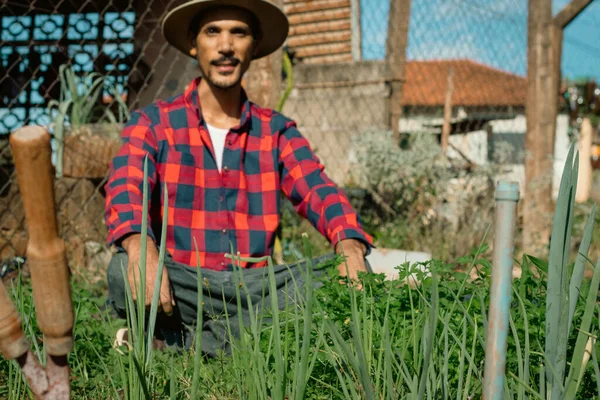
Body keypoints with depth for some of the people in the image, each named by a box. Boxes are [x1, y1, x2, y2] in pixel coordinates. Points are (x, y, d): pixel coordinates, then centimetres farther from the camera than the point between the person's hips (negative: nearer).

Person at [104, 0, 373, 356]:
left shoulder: (276, 131, 13)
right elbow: (125, 192, -13)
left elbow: (319, 193, -3)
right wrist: (141, 249, -37)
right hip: (183, 287, -2)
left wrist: (350, 245, -27)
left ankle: (192, 347, -23)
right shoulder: (154, 124, 5)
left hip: (257, 287, 3)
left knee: (344, 272, -23)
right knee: (123, 272, -33)